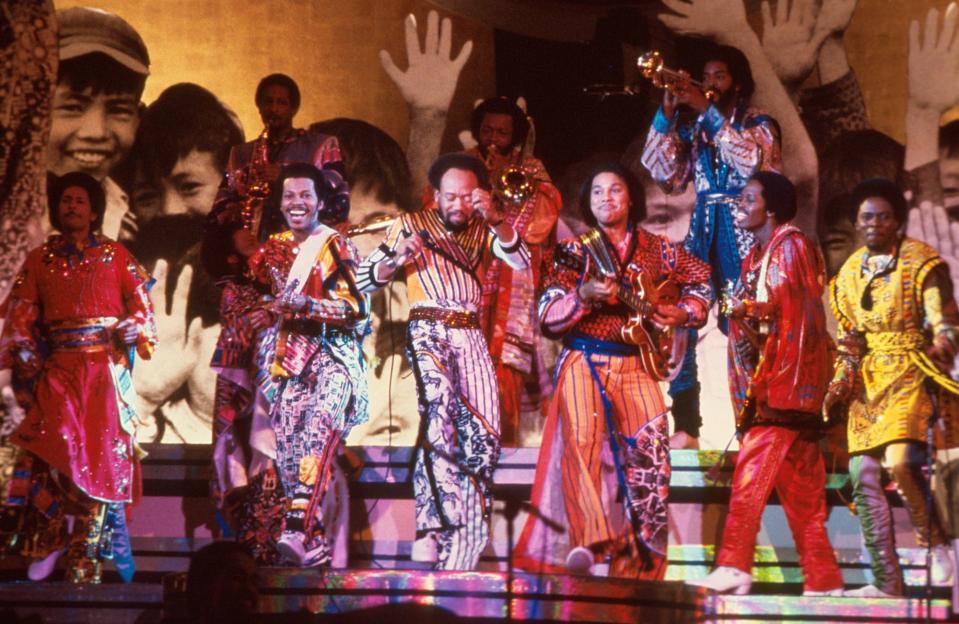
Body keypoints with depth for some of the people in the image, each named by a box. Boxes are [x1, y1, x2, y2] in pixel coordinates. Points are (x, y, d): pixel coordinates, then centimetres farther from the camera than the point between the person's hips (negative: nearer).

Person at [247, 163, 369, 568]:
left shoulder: (336, 247, -2)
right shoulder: (277, 248, 14)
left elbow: (357, 309, -10)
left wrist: (309, 305, -21)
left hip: (333, 357, -6)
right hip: (291, 359, 6)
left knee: (317, 432, -25)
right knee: (288, 446, -3)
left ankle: (297, 529, -37)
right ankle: (317, 541, 1)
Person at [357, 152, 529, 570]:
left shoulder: (483, 231, 17)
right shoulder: (410, 225, 11)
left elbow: (521, 261, -1)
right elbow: (365, 280, 6)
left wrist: (496, 219, -16)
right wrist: (398, 260, -14)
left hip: (471, 336, 4)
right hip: (428, 331, -4)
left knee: (483, 435, -5)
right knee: (440, 410, -30)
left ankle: (460, 553, 2)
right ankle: (431, 530, -42)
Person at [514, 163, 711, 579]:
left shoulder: (657, 251, 12)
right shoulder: (575, 251, 6)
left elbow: (702, 279, 25)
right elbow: (548, 318, 0)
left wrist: (684, 313, 6)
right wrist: (584, 296, -19)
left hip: (637, 364, 2)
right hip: (584, 362, -2)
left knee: (652, 450, -11)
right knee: (581, 439, -27)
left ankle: (638, 565, -4)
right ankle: (588, 541, -36)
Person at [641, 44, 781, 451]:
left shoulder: (758, 125, 5)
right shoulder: (693, 127, 16)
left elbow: (750, 161, -15)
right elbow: (665, 174, 6)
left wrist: (708, 112, -15)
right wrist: (667, 116, -2)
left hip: (742, 232, -4)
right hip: (703, 230, 4)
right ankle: (686, 426, -5)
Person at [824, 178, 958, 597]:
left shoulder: (922, 263, -4)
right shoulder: (850, 272, 14)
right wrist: (840, 384, 9)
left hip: (911, 374, -6)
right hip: (867, 382, 6)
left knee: (901, 462, -25)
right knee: (863, 476, -2)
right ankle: (887, 581, 3)